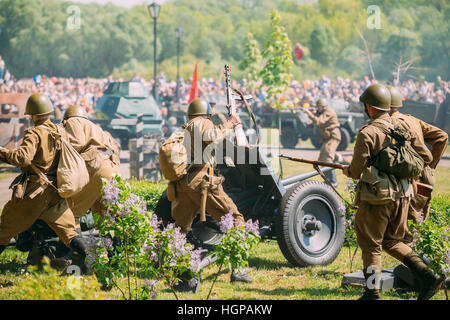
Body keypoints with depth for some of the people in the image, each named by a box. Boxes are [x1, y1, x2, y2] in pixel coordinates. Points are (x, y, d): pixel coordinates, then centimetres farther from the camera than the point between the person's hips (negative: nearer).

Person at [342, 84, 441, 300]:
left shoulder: (367, 133, -14)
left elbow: (356, 171, -13)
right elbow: (426, 158, 8)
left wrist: (346, 170, 10)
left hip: (377, 198, -6)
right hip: (402, 195, 6)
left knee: (371, 246, 7)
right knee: (392, 241, 20)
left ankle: (372, 294, 9)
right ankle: (426, 275, 3)